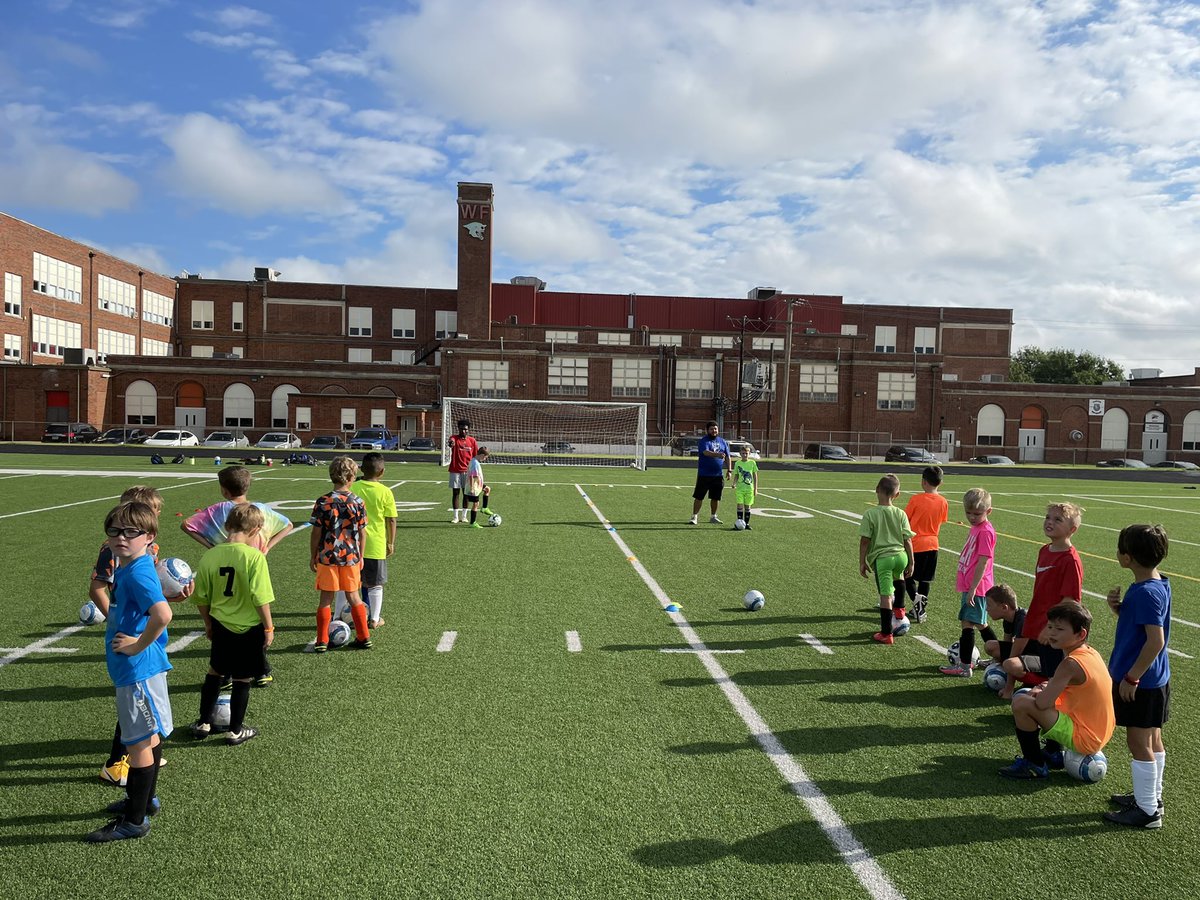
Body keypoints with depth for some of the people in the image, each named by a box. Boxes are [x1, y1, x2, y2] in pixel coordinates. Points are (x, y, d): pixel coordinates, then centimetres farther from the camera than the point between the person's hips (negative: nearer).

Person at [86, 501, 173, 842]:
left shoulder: (138, 573, -23)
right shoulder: (126, 568, 8)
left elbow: (163, 614, -38)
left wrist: (139, 645, -24)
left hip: (138, 669, -10)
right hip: (144, 667, 10)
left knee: (139, 742, 1)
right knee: (150, 735, 22)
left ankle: (135, 820, 13)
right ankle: (145, 799, 38)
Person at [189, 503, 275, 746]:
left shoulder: (209, 556, -6)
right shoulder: (255, 557, -19)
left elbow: (201, 598, 2)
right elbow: (261, 598, -19)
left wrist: (208, 624, 17)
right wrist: (269, 627, -7)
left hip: (220, 625, 4)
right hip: (249, 628, -4)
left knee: (214, 672, 24)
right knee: (242, 680, 10)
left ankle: (203, 723, 33)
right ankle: (235, 731, 22)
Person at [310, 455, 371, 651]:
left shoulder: (323, 502, -10)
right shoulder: (358, 502, -5)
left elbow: (316, 532, -6)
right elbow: (361, 532, 1)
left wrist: (312, 556, 6)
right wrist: (360, 556, 13)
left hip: (327, 557, -1)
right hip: (351, 557, 2)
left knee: (326, 598, 7)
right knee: (353, 596, 13)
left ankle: (322, 641, 13)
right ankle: (364, 638, 19)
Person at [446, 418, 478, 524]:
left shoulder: (472, 440, 5)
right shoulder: (454, 438, -5)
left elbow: (475, 455, 10)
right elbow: (450, 441, -30)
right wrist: (450, 443, -54)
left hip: (467, 471, 2)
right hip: (455, 471, -2)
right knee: (455, 492, 1)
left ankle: (464, 516, 16)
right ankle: (455, 517, 8)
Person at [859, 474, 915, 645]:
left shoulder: (870, 514, -8)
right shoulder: (901, 514, 0)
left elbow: (864, 540, -6)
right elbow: (907, 540, 3)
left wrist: (862, 562, 4)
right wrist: (911, 562, 12)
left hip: (881, 558, -4)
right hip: (900, 556, 4)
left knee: (885, 595, -1)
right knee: (898, 574, 38)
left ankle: (886, 633, 6)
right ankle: (900, 609, 39)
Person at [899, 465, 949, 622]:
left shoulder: (915, 499, -14)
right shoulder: (943, 502, -2)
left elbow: (905, 520, -8)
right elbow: (941, 523, 7)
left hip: (914, 544, -4)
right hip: (932, 544, 4)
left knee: (907, 576, 9)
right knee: (925, 580, 12)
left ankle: (916, 598, -15)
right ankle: (921, 610, 18)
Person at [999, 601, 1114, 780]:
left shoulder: (1071, 663, -23)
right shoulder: (1091, 652, 4)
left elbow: (1042, 703, -26)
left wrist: (1037, 692, -3)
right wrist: (1048, 688, 2)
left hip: (1083, 740, -10)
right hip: (1101, 735, 10)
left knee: (1021, 703, -17)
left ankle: (1035, 765, -2)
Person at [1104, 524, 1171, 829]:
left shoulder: (1146, 592, -25)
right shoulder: (1158, 584, 5)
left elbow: (1156, 641, -28)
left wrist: (1131, 678, -22)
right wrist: (1118, 607, -4)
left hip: (1140, 682, -10)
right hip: (1155, 679, 10)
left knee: (1138, 742, 1)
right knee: (1152, 740, 20)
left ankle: (1147, 811, 11)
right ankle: (1151, 796, 33)